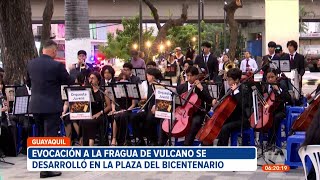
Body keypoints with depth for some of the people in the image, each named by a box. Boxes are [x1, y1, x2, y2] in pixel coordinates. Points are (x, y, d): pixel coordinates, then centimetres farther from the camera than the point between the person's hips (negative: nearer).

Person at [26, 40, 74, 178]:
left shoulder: (31, 64, 2)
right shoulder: (57, 65, -16)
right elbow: (69, 81, -3)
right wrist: (74, 80, 20)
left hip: (35, 105, 6)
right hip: (51, 106, -6)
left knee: (41, 135, 19)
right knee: (50, 136, -2)